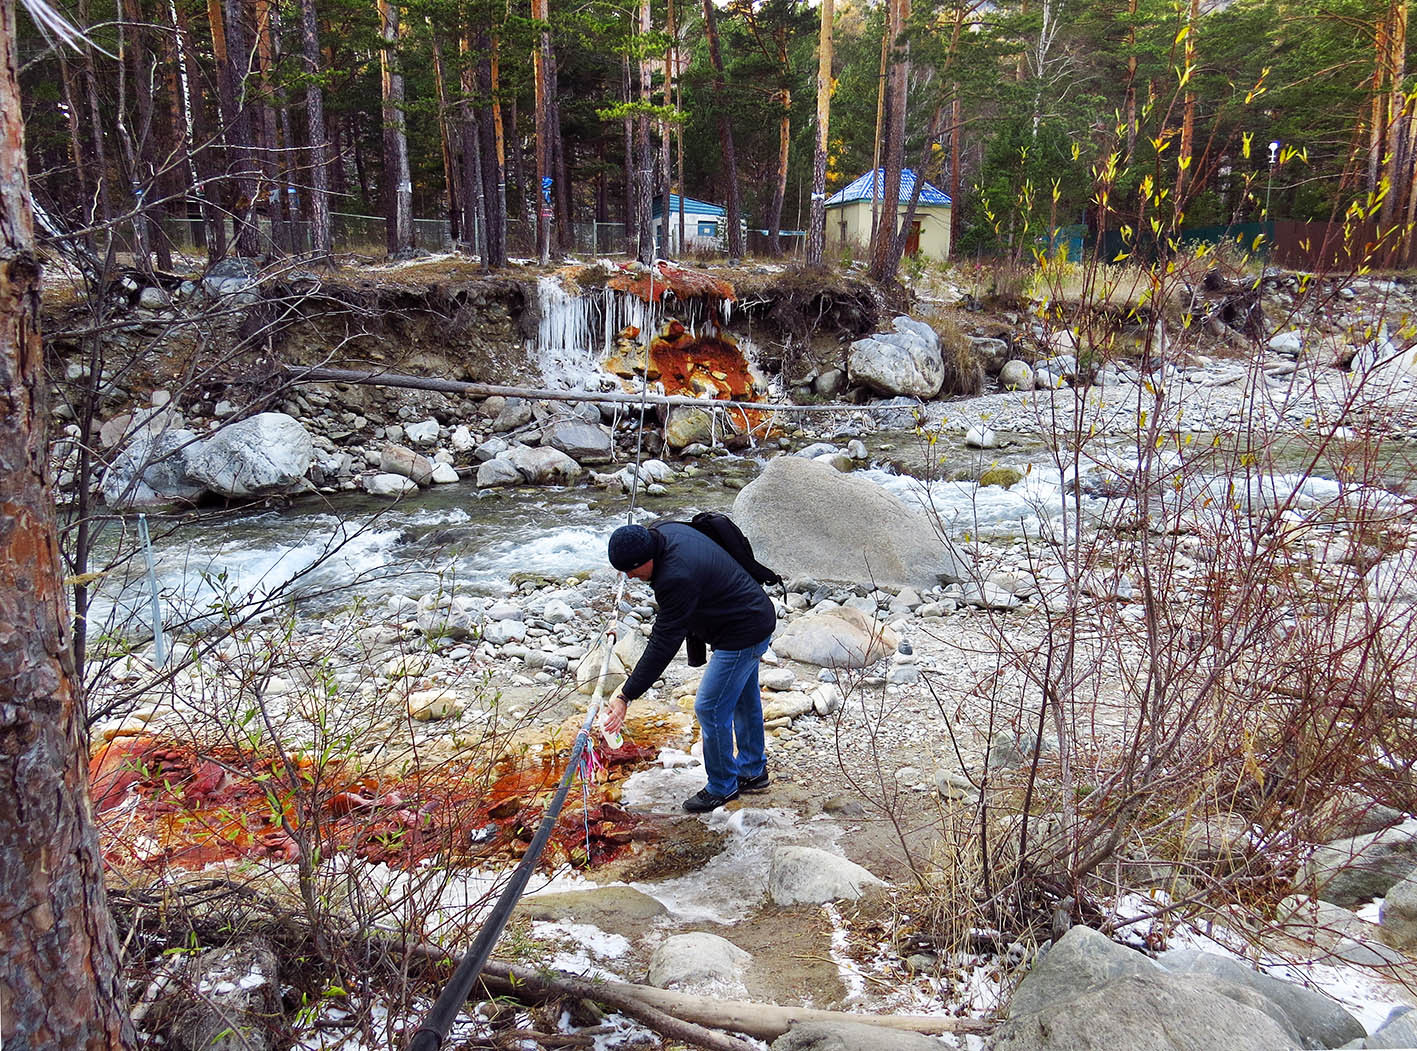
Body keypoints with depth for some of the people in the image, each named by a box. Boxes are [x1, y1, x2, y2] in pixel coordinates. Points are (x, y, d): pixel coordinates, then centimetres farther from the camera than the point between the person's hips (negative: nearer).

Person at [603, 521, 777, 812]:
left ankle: (722, 787, 14)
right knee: (744, 699, 23)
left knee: (710, 707, -4)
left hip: (743, 633, -11)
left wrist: (626, 695, -28)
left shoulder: (677, 578, -34)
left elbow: (663, 645, -31)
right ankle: (753, 772, 40)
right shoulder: (664, 532, -6)